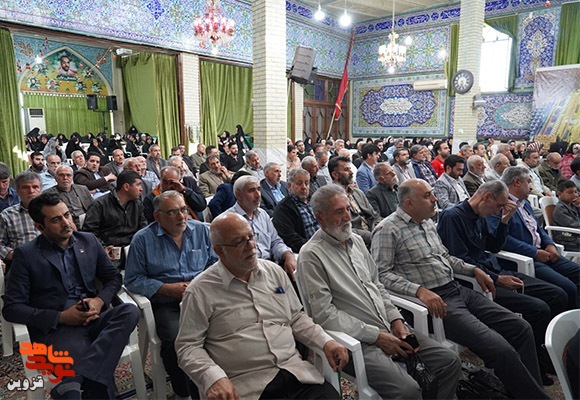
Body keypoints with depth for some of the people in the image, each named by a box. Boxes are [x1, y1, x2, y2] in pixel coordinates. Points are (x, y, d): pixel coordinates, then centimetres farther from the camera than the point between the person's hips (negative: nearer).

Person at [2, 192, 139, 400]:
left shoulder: (89, 241, 11)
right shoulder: (26, 254, 1)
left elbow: (113, 277, 16)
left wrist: (100, 300, -7)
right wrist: (61, 317, -14)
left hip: (94, 318, 5)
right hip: (56, 327, -5)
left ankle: (72, 383, -34)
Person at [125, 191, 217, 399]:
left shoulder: (201, 230, 8)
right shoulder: (143, 239, 1)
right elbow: (133, 280, 1)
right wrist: (168, 289, -9)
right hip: (166, 305, -2)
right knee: (177, 341, -30)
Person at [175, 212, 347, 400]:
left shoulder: (274, 271, 11)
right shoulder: (200, 291, -4)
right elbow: (188, 345, -2)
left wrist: (325, 341, 4)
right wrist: (214, 378, -19)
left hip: (295, 371, 5)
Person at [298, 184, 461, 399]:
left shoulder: (356, 240, 11)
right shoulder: (311, 256, -13)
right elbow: (324, 313, -17)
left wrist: (396, 319, 2)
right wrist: (375, 336, -15)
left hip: (389, 328, 7)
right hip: (357, 339, -7)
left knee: (450, 361, 2)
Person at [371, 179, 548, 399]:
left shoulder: (428, 222, 15)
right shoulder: (388, 230, -12)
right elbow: (381, 273, -19)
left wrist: (474, 270, 14)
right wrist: (419, 290, -28)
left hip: (458, 290, 9)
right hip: (435, 299, -9)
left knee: (521, 328, 4)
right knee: (501, 349, -19)